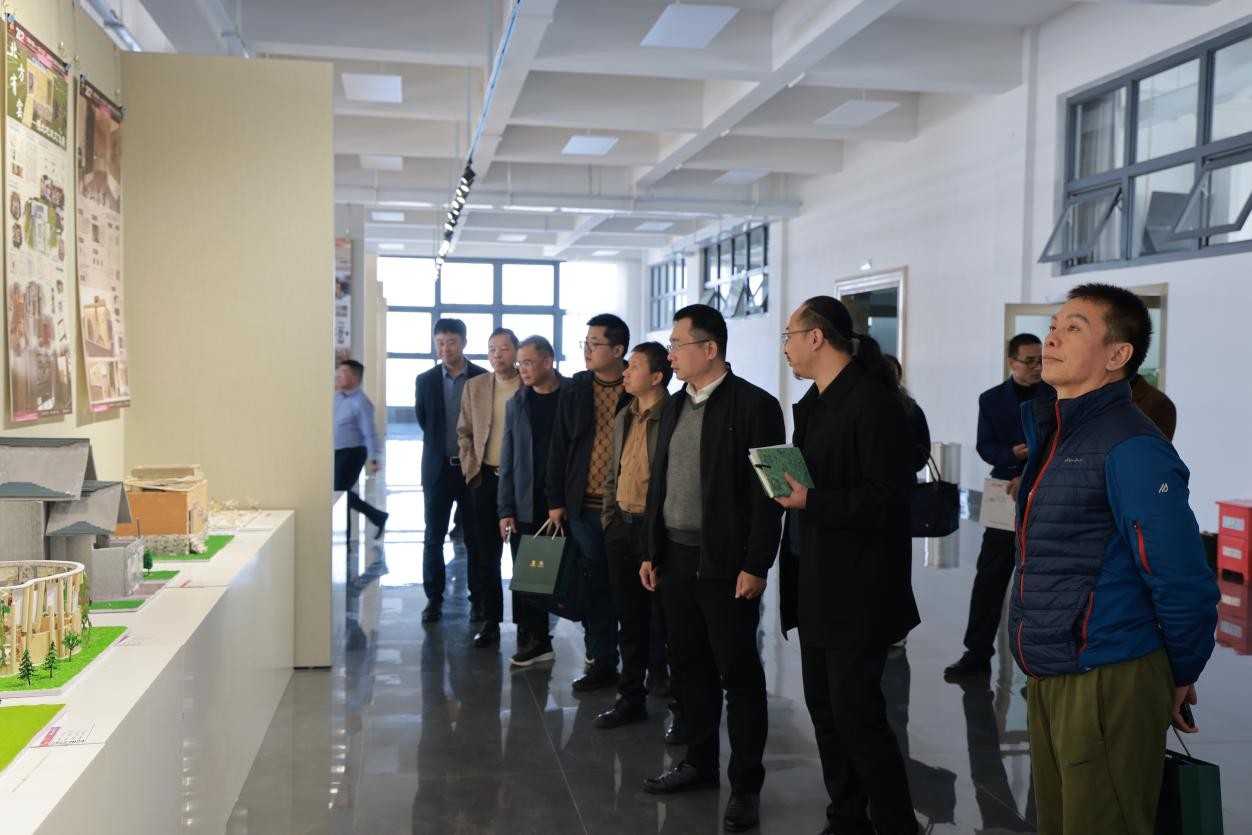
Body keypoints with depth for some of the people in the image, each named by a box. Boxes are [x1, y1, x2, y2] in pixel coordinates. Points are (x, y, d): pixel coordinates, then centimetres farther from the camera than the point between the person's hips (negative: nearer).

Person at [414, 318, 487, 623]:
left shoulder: (484, 379, -4)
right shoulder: (425, 380, 2)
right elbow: (424, 421, 11)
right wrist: (441, 448, 10)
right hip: (438, 468, 2)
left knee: (475, 538, 5)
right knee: (434, 538, 5)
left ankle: (477, 598, 15)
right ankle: (434, 598, 15)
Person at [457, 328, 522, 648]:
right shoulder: (475, 387, 8)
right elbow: (464, 432, 13)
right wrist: (470, 468, 3)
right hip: (486, 479, 3)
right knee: (487, 555, 7)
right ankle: (491, 620, 16)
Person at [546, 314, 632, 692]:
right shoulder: (574, 390, 6)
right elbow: (559, 447, 9)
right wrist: (556, 500, 6)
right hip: (584, 506, 3)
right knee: (596, 587, 10)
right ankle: (602, 662, 21)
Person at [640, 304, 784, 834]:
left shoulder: (754, 405, -10)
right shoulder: (674, 407, 12)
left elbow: (766, 492, -13)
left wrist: (756, 566, -16)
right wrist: (652, 552, 12)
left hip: (726, 564, -7)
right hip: (676, 560, 7)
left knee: (739, 675, 3)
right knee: (688, 668, 15)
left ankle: (746, 786, 15)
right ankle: (700, 763, 30)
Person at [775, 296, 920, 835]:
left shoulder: (872, 402, -15)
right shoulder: (812, 403, 12)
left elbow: (890, 497, -21)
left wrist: (812, 502, -22)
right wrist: (787, 487, 1)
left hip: (857, 588, -9)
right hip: (817, 584, 9)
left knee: (856, 714, -3)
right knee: (825, 708, 15)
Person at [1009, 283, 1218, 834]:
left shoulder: (1130, 447, -18)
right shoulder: (1050, 431, 10)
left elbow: (1185, 584, -20)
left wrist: (1180, 676, -7)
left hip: (1107, 684, -8)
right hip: (1048, 678, 8)